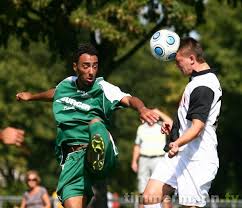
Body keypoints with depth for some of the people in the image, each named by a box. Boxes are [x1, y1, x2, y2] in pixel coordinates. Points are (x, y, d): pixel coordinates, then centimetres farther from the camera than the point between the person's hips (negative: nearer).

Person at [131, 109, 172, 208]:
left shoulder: (162, 126, 2)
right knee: (143, 188, 2)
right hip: (144, 160, 4)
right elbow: (137, 146, 17)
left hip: (158, 159, -4)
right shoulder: (141, 128, 13)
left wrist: (159, 113, -15)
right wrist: (134, 161, 11)